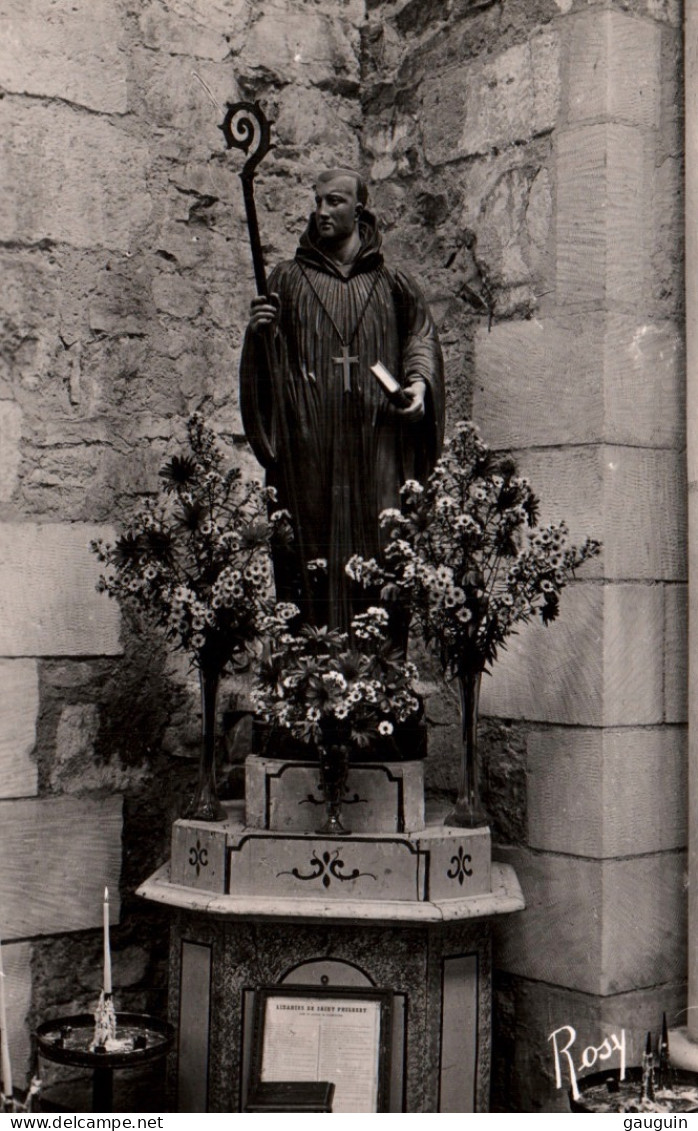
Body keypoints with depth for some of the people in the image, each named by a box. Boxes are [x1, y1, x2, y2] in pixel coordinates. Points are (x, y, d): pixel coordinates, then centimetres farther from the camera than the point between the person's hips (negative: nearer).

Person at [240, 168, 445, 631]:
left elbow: (421, 334, 10)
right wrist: (262, 332, -12)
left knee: (377, 544, -6)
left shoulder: (391, 282, 16)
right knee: (309, 539, -7)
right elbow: (267, 361, 10)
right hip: (308, 440, 0)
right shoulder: (289, 279, 14)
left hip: (375, 435, 1)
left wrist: (419, 381, -9)